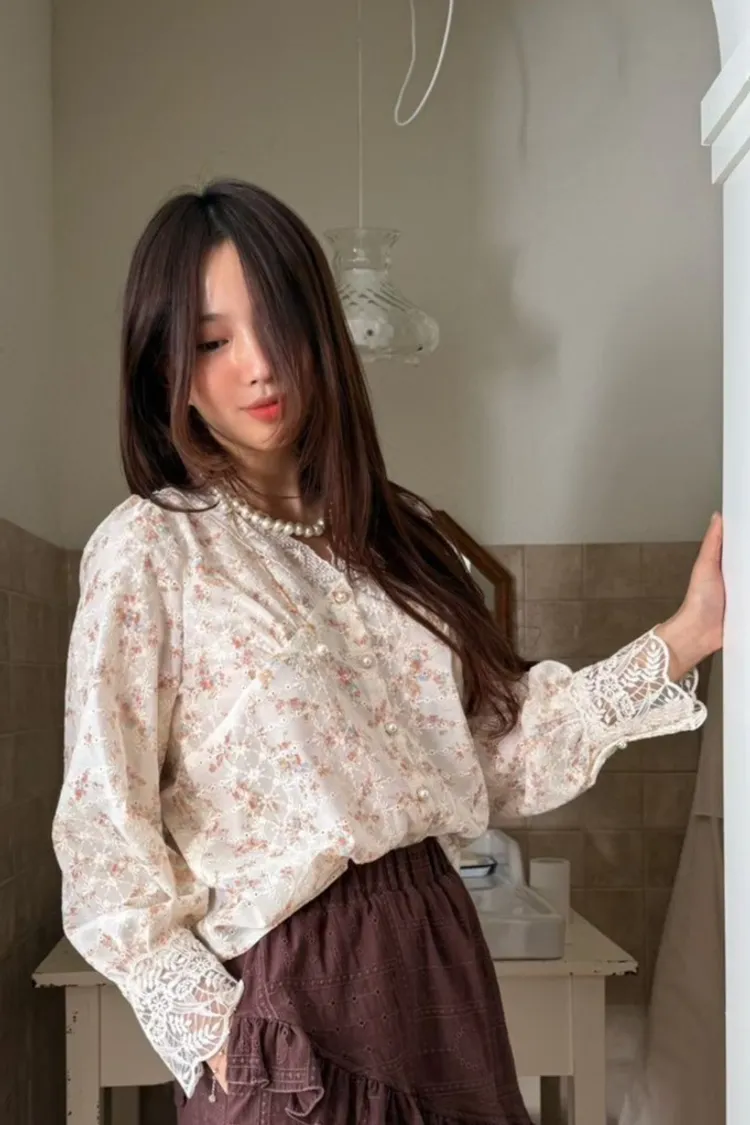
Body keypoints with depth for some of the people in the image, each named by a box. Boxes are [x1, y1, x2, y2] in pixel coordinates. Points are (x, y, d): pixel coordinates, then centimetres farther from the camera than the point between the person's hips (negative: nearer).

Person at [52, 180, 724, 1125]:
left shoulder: (392, 536, 8)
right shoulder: (149, 550, -8)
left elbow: (496, 754, 5)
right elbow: (104, 835, -9)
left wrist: (680, 643, 1)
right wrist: (211, 1036, -13)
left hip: (443, 962, 6)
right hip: (290, 990, -5)